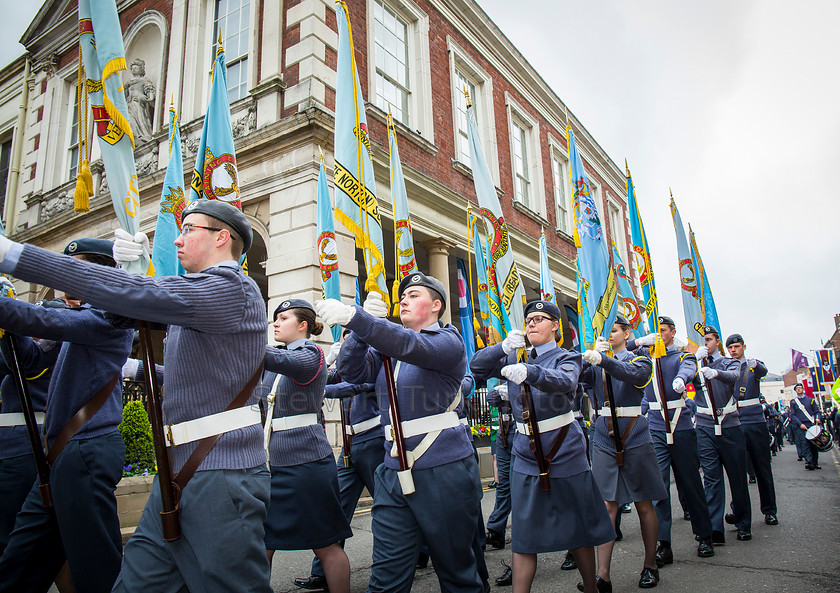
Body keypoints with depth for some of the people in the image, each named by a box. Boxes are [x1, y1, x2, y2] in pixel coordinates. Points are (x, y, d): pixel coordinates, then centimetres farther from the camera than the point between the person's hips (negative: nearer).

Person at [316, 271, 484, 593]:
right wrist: (363, 324, -13)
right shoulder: (387, 347, 15)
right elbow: (351, 370, 1)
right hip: (393, 474, 5)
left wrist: (353, 316, -39)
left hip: (443, 473, -5)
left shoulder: (448, 341, -6)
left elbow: (411, 346, -26)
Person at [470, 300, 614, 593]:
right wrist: (503, 347, -15)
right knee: (523, 535, 2)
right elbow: (477, 366, 2)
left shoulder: (565, 357, -3)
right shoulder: (515, 358, 10)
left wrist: (529, 372, -46)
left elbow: (565, 381, -26)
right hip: (525, 457, 3)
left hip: (565, 455, -3)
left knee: (577, 528, 11)